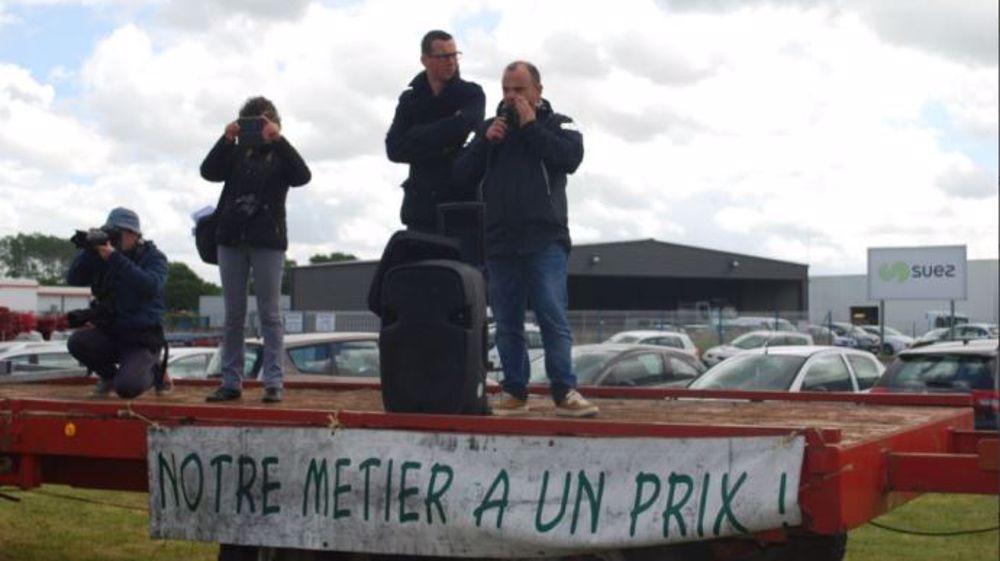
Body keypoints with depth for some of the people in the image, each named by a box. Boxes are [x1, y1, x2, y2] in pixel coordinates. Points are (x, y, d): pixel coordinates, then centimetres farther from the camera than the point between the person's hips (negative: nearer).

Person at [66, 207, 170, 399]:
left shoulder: (153, 257, -5)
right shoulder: (103, 256, 8)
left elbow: (150, 287, -26)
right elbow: (74, 279, -2)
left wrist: (116, 259, -31)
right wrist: (88, 250, -17)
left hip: (142, 339, -5)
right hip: (109, 333, 5)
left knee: (127, 388, -27)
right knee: (76, 342, -25)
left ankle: (154, 371, 10)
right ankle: (108, 375, 6)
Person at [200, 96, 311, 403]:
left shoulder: (280, 154, 6)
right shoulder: (235, 152, 12)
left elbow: (302, 176, -13)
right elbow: (208, 171, -4)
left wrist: (278, 139, -18)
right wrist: (226, 139, -15)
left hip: (268, 241, -3)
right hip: (231, 239, 3)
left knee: (269, 314, -2)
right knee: (233, 315, 5)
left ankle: (273, 382, -2)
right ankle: (231, 382, 9)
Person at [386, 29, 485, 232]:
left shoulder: (471, 94, 7)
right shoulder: (410, 99, 13)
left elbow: (465, 125, -15)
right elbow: (394, 149, 1)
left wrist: (418, 136, -5)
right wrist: (441, 147, -9)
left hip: (462, 200, -2)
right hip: (421, 202, 2)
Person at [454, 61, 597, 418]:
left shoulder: (558, 125, 9)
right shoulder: (490, 128, 17)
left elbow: (571, 158, -11)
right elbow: (462, 174, 9)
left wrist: (531, 126, -7)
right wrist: (486, 141, -5)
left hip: (545, 241, -3)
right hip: (499, 242, 3)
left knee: (554, 318, -9)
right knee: (507, 324, 5)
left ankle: (565, 392, -7)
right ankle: (514, 393, 11)